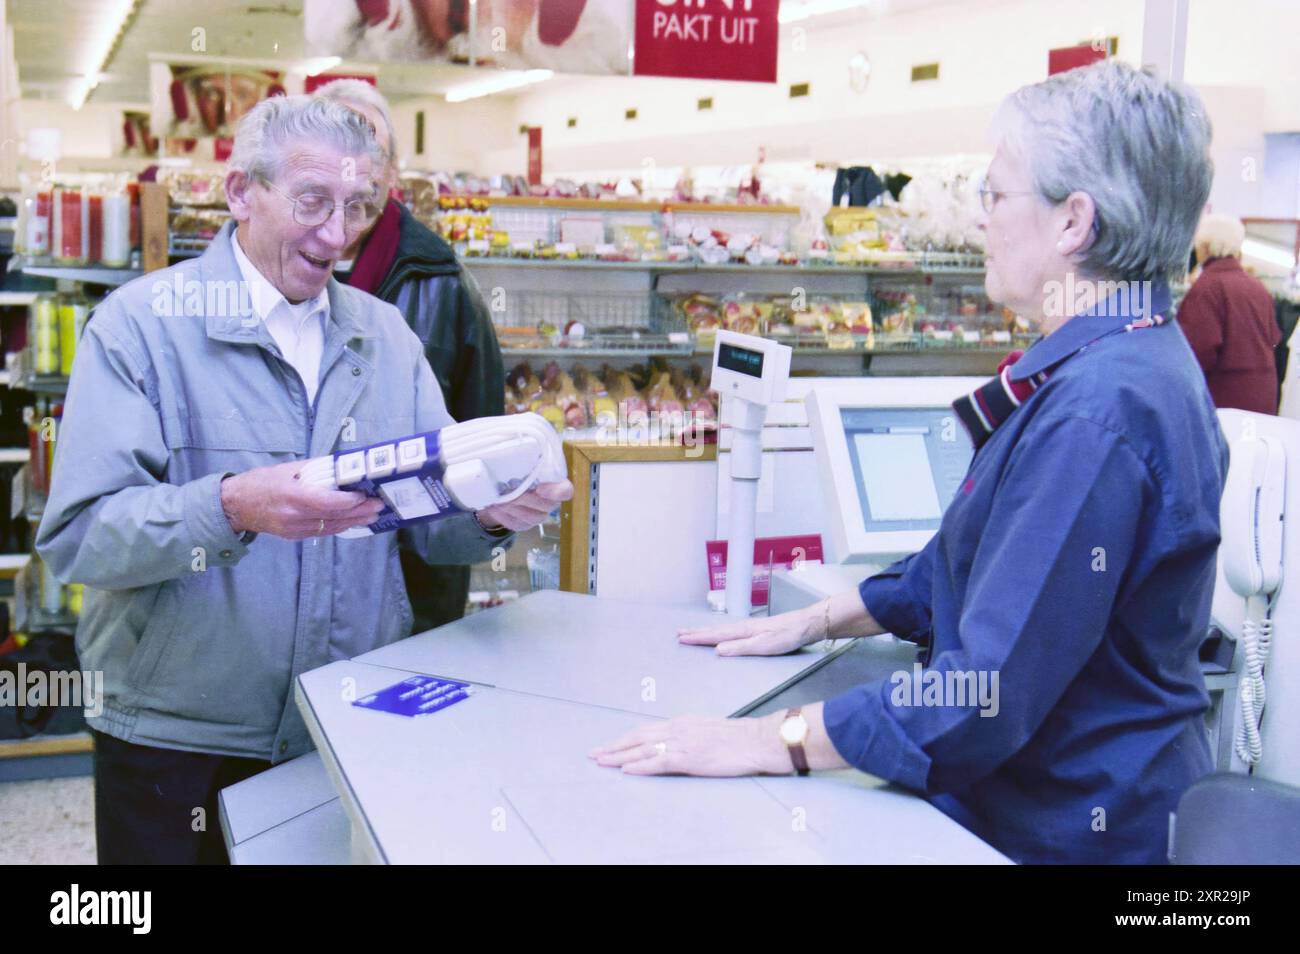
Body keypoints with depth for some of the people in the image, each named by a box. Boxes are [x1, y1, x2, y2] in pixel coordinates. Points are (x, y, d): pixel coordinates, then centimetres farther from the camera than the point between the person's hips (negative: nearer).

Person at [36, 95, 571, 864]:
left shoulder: (385, 333, 8)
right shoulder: (141, 324, -7)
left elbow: (431, 517, 5)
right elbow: (79, 535, -16)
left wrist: (491, 512, -17)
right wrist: (230, 508, -32)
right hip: (181, 749, -4)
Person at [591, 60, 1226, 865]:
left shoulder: (1098, 409, -26)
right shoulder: (1123, 363, 8)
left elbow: (993, 690, -29)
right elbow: (983, 558, 18)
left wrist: (765, 741, -23)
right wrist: (819, 620, 16)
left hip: (1066, 827, -9)